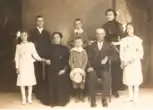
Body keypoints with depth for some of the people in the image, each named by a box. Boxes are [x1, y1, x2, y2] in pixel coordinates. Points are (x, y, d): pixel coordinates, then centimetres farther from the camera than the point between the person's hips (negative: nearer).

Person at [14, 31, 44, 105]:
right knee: (22, 81, -1)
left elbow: (35, 54, -2)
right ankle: (24, 98, 7)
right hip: (22, 65, 1)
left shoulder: (31, 44, 4)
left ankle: (29, 97, 10)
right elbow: (17, 57, 6)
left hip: (29, 64, -1)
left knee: (30, 80, 0)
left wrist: (41, 59, -18)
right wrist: (17, 67, 0)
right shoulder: (18, 46, 7)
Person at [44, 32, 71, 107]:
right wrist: (47, 60, -10)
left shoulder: (65, 49, 4)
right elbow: (47, 58, 13)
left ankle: (62, 101, 16)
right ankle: (52, 101, 13)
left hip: (62, 71, -1)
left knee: (62, 86, 1)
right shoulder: (50, 48, 9)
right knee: (52, 86, 0)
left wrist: (64, 69, -11)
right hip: (52, 71, 1)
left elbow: (68, 61, 1)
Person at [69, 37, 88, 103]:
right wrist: (73, 69, -9)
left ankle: (81, 96, 14)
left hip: (82, 69, 0)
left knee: (82, 83, -3)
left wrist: (82, 68, -10)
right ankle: (77, 96, 12)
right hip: (74, 69, 0)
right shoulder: (72, 51, 2)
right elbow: (70, 61, 1)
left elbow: (86, 61, 0)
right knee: (75, 83, -2)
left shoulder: (84, 51, 3)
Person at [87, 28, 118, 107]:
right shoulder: (92, 46, 13)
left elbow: (115, 56, 2)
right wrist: (89, 66, -15)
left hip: (104, 69, 0)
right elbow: (88, 58, 3)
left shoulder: (108, 46, 12)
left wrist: (107, 58, -18)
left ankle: (104, 99, -16)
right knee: (91, 78, -32)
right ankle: (93, 100, -19)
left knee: (107, 79, -33)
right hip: (94, 68, 0)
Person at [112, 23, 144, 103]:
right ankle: (130, 96, 13)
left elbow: (141, 51, 0)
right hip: (127, 61, 2)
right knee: (128, 78, 4)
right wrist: (122, 61, -4)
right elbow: (121, 52, 7)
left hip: (135, 61, -2)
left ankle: (136, 96, 5)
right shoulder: (124, 40, 8)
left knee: (136, 78, -2)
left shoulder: (137, 39, 2)